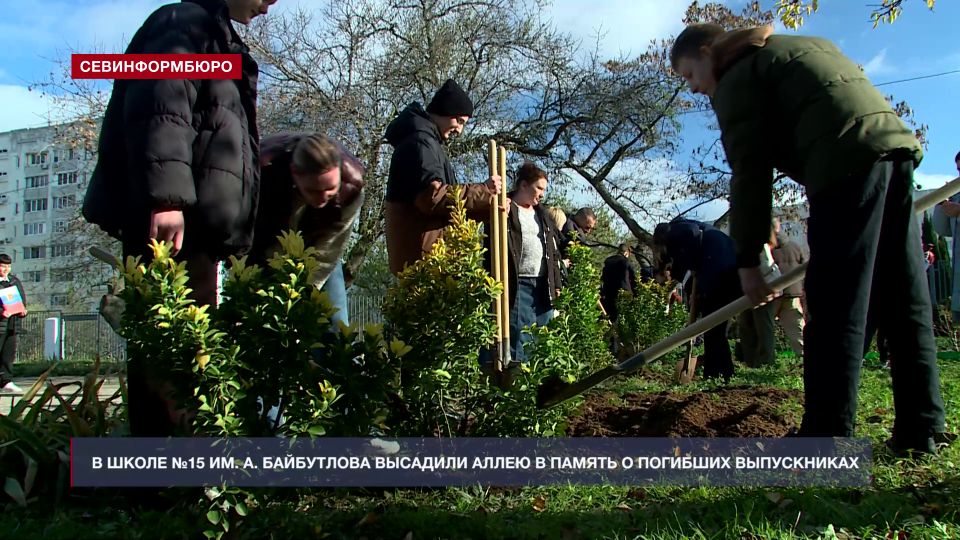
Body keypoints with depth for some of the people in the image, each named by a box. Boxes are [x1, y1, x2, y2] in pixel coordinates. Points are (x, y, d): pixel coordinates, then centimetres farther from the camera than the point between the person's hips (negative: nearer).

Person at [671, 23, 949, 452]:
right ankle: (922, 429, 10)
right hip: (898, 143, 9)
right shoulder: (808, 45, 33)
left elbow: (750, 171, -2)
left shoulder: (737, 79, 6)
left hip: (848, 164, -9)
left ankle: (827, 435, -9)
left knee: (835, 305, -10)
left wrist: (748, 259, 0)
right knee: (906, 301, 7)